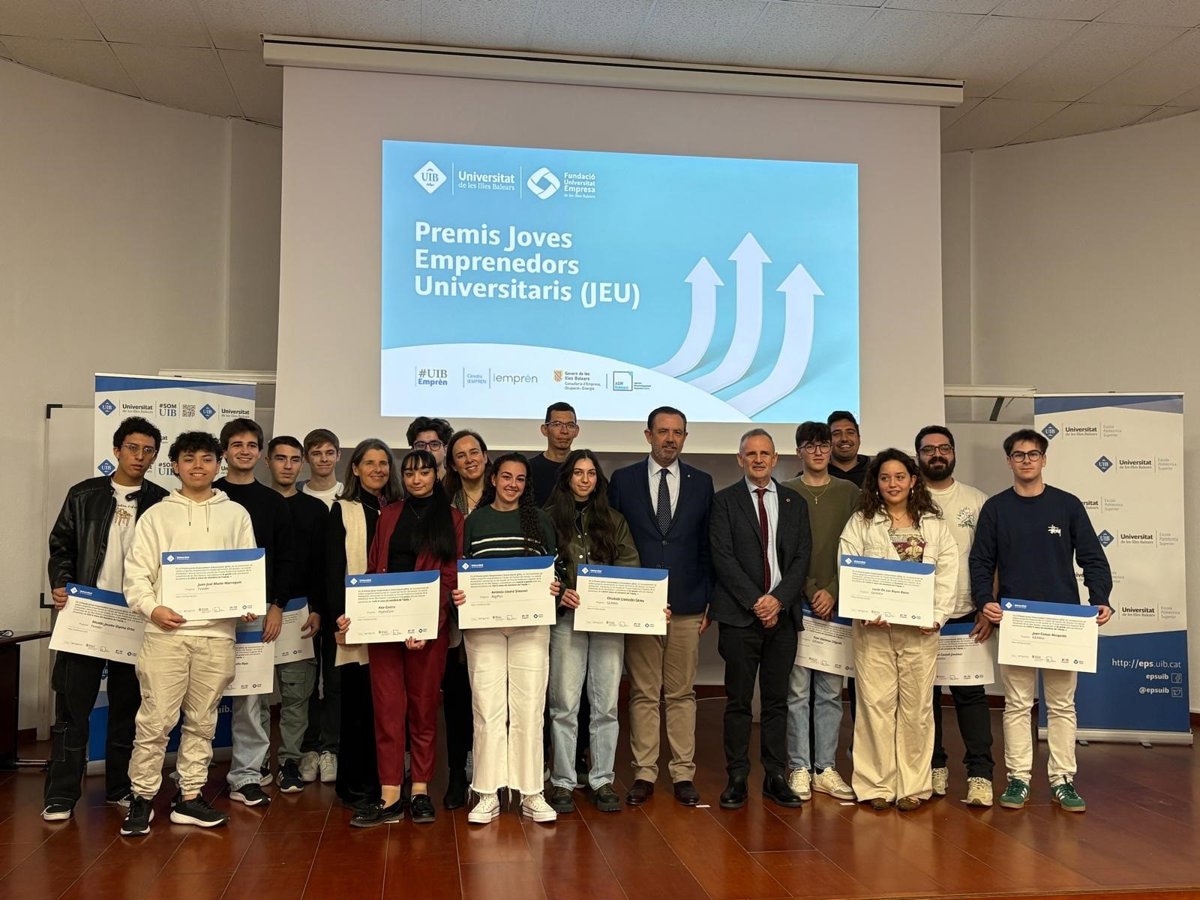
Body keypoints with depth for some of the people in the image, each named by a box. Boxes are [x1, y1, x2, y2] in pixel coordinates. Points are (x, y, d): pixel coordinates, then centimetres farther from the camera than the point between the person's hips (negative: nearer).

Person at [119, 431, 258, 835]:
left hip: (217, 633, 2)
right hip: (166, 631, -2)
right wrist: (151, 608, -12)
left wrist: (250, 606, -6)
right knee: (156, 719, -2)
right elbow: (136, 572, 3)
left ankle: (190, 797, 20)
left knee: (202, 721, 9)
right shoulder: (156, 515, 7)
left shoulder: (236, 515, 10)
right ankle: (142, 797, 13)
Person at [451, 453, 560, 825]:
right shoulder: (474, 521, 9)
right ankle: (488, 794, 9)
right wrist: (456, 593, -9)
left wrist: (554, 588, -8)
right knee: (488, 709, 0)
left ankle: (531, 793, 11)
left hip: (531, 624, 1)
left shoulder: (540, 521, 10)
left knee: (528, 709, 1)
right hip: (483, 624, 0)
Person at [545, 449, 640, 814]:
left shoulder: (614, 520, 13)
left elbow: (630, 566, 8)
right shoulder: (550, 518, 6)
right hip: (566, 618, -2)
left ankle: (603, 781, 12)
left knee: (606, 704, 3)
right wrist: (559, 593, -15)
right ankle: (562, 782, 8)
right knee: (564, 704, -1)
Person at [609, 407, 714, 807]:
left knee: (683, 693, 7)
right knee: (643, 693, 5)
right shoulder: (623, 480, 4)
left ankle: (683, 773, 15)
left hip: (686, 606, 1)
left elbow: (708, 546, 8)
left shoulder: (701, 483, 8)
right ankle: (644, 773, 14)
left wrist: (709, 601, 3)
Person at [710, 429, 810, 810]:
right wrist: (755, 601, -11)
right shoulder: (725, 500, 3)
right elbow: (723, 557, -5)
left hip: (783, 613, 3)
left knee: (777, 701, 8)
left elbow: (802, 557, 6)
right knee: (738, 701, 2)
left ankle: (776, 777, 15)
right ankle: (737, 778, 9)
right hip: (739, 615, -3)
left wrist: (778, 599, -8)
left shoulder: (795, 502, 12)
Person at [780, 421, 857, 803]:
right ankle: (800, 768, 8)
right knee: (798, 690, 0)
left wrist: (832, 592, -7)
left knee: (831, 690, 5)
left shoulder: (849, 493, 10)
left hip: (836, 604, 2)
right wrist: (810, 592, -9)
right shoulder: (785, 493, 4)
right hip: (797, 604, -2)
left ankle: (825, 768, 12)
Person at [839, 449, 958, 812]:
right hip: (873, 627, -1)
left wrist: (938, 616, -6)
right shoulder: (860, 523, 7)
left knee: (916, 707, 4)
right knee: (876, 704, -1)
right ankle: (876, 785, 9)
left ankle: (913, 786, 14)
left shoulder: (934, 524, 12)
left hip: (920, 629, 2)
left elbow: (947, 575, 7)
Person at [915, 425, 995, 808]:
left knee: (970, 693, -2)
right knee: (924, 694, 8)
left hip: (965, 616, 0)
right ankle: (934, 767, 20)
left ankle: (980, 774, 3)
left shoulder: (976, 500, 6)